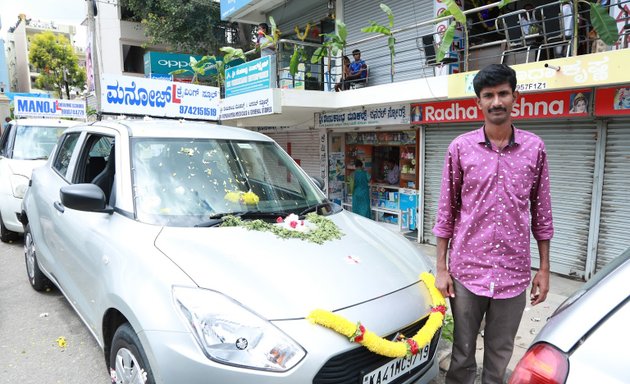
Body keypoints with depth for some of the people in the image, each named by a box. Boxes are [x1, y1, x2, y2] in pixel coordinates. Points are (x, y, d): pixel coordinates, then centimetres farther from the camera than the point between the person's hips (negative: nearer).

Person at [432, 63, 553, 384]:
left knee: (500, 355, 16)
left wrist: (544, 269, 6)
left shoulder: (534, 147, 1)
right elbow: (446, 211, -1)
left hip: (513, 273, 1)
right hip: (467, 270, -1)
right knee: (462, 354, 13)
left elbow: (541, 212, 6)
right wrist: (441, 268, -2)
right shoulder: (460, 147, -3)